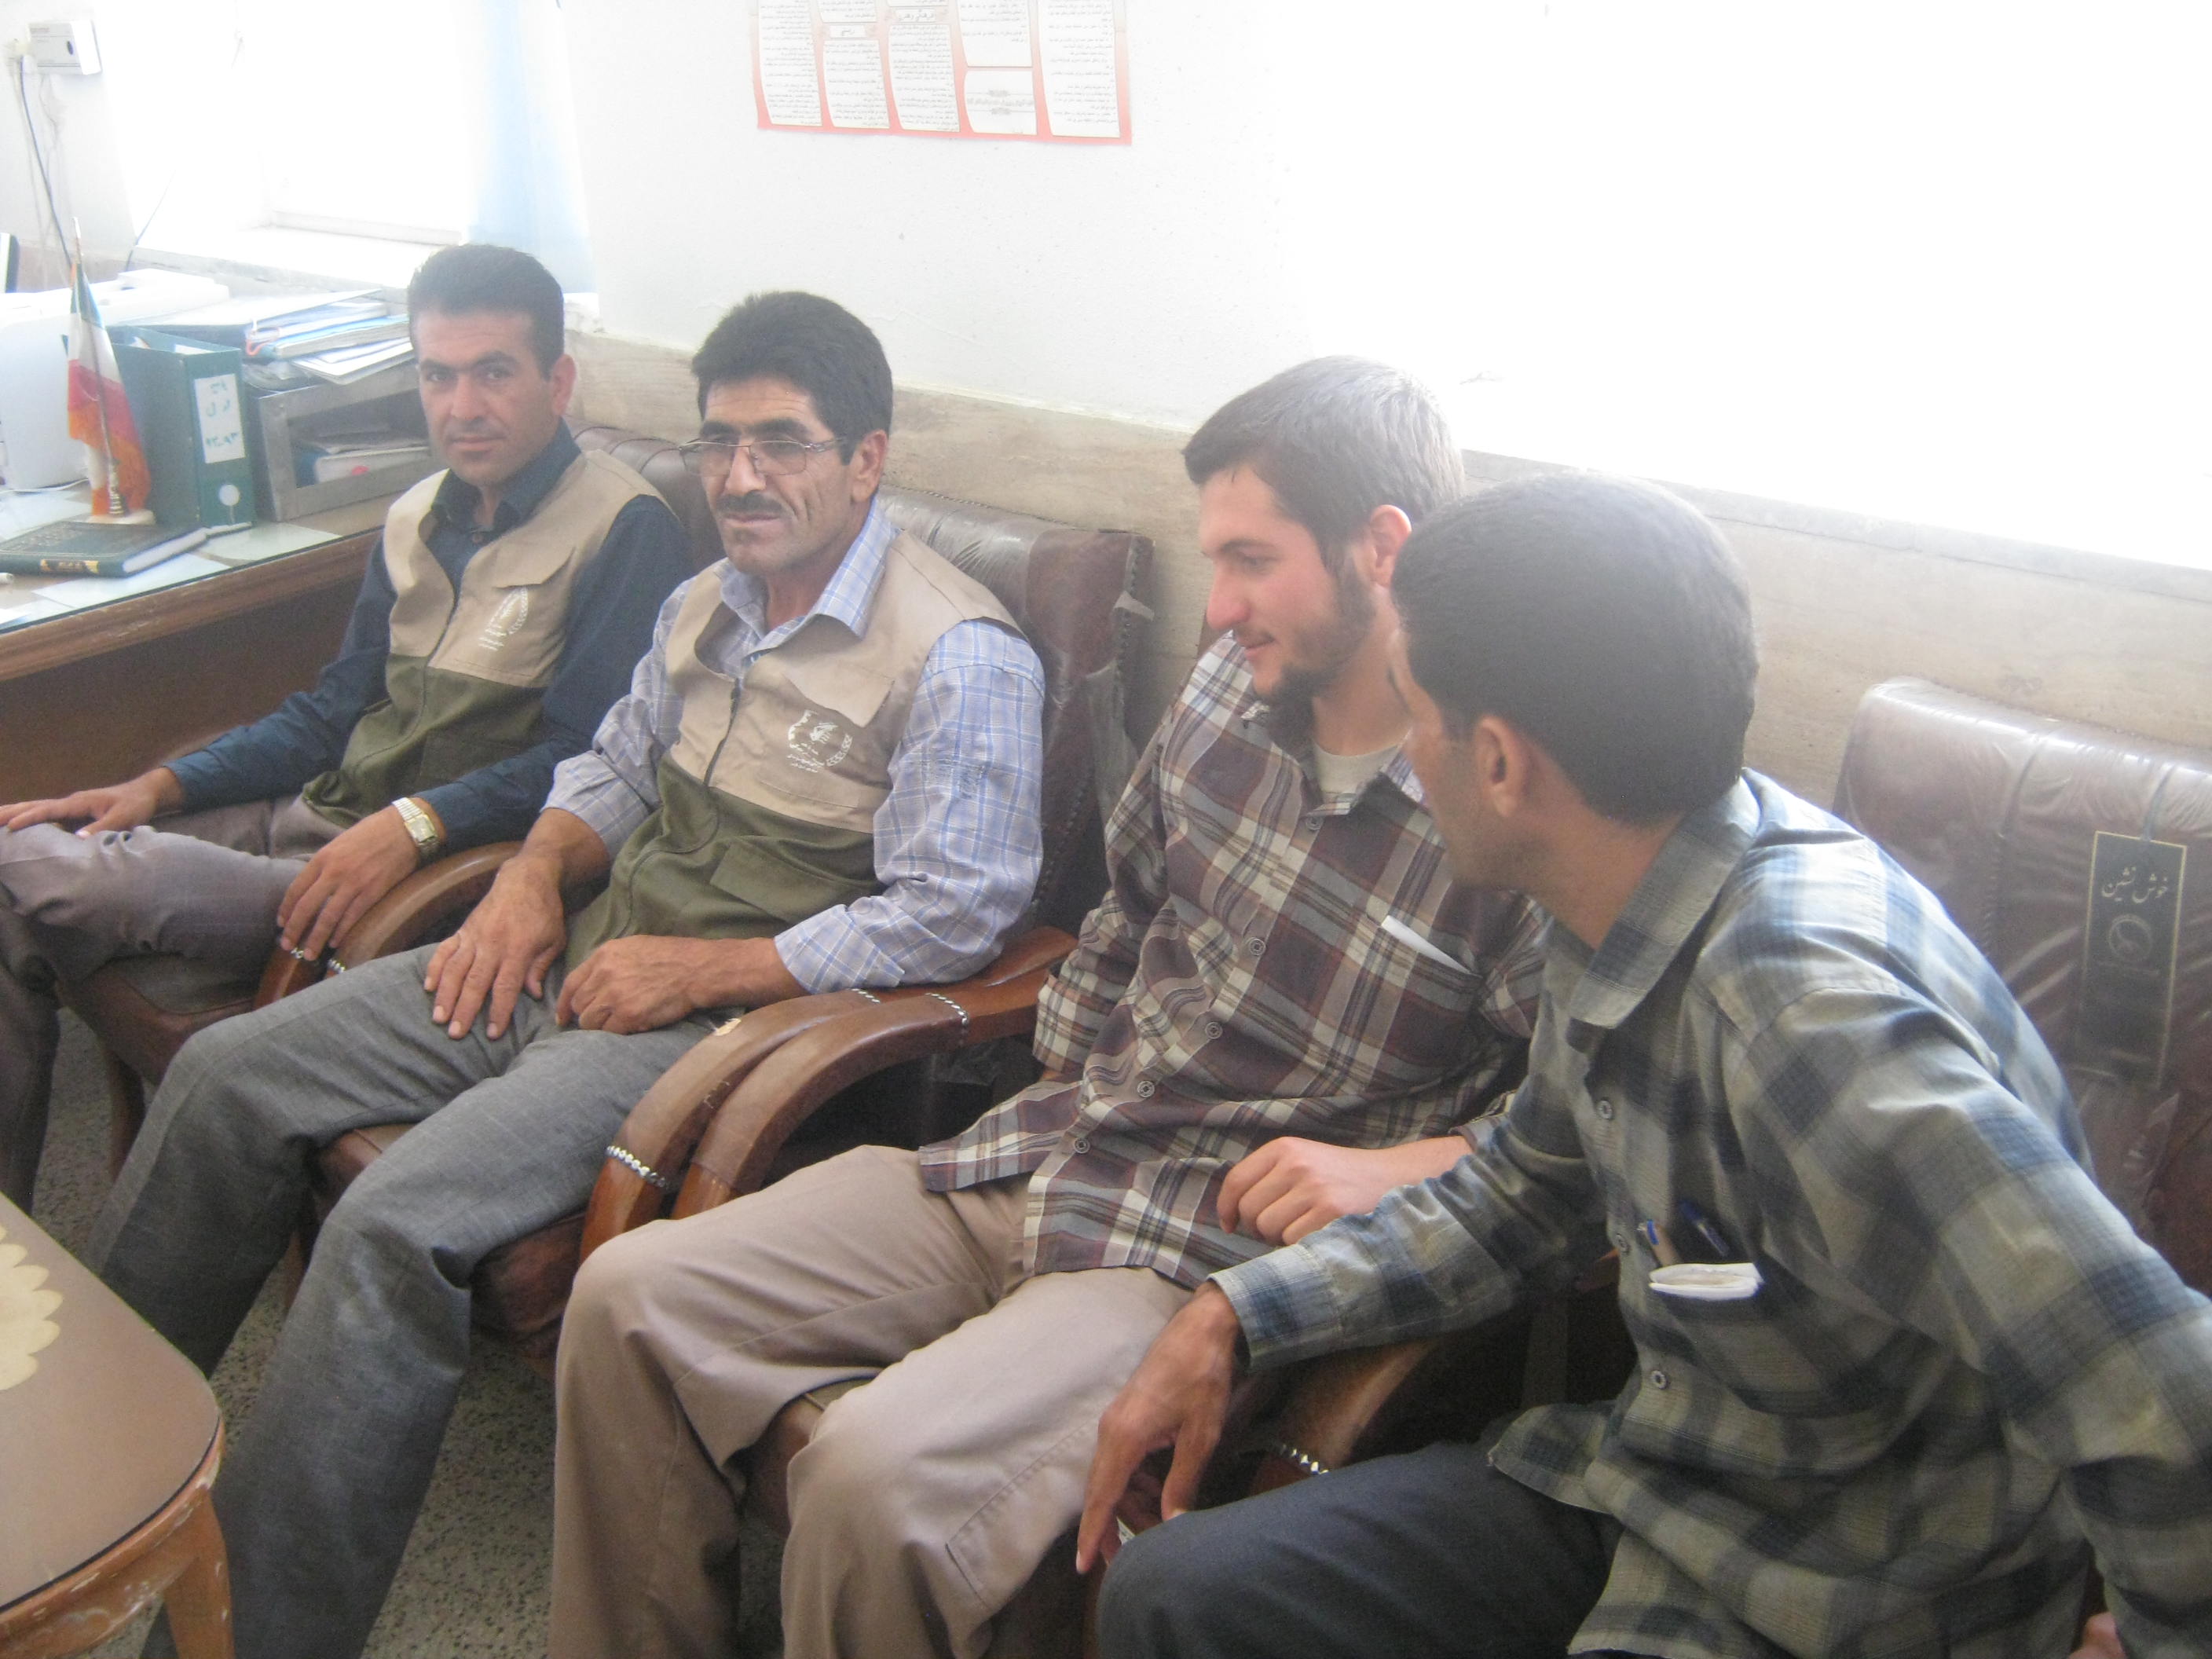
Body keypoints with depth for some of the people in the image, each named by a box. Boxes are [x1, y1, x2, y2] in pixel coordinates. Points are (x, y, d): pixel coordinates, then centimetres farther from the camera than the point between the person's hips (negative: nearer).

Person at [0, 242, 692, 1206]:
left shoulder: (623, 528, -9)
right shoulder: (417, 519, 16)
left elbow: (585, 761, -16)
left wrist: (415, 822, -27)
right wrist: (161, 787, 9)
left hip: (435, 872, -8)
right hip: (314, 818, 8)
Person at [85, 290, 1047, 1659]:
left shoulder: (960, 657, -14)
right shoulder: (706, 603, 12)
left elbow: (949, 921, -19)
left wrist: (698, 968, -18)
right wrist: (533, 877, 3)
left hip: (728, 1022, -8)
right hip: (591, 959, 9)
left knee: (394, 1226, -25)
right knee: (230, 1075, 3)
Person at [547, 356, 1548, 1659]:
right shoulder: (1233, 687, 6)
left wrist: (1405, 1166, -21)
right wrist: (1065, 1105, 15)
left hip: (1209, 1257, -7)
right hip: (1025, 1165, 7)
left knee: (879, 1477, -30)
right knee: (629, 1299, -3)